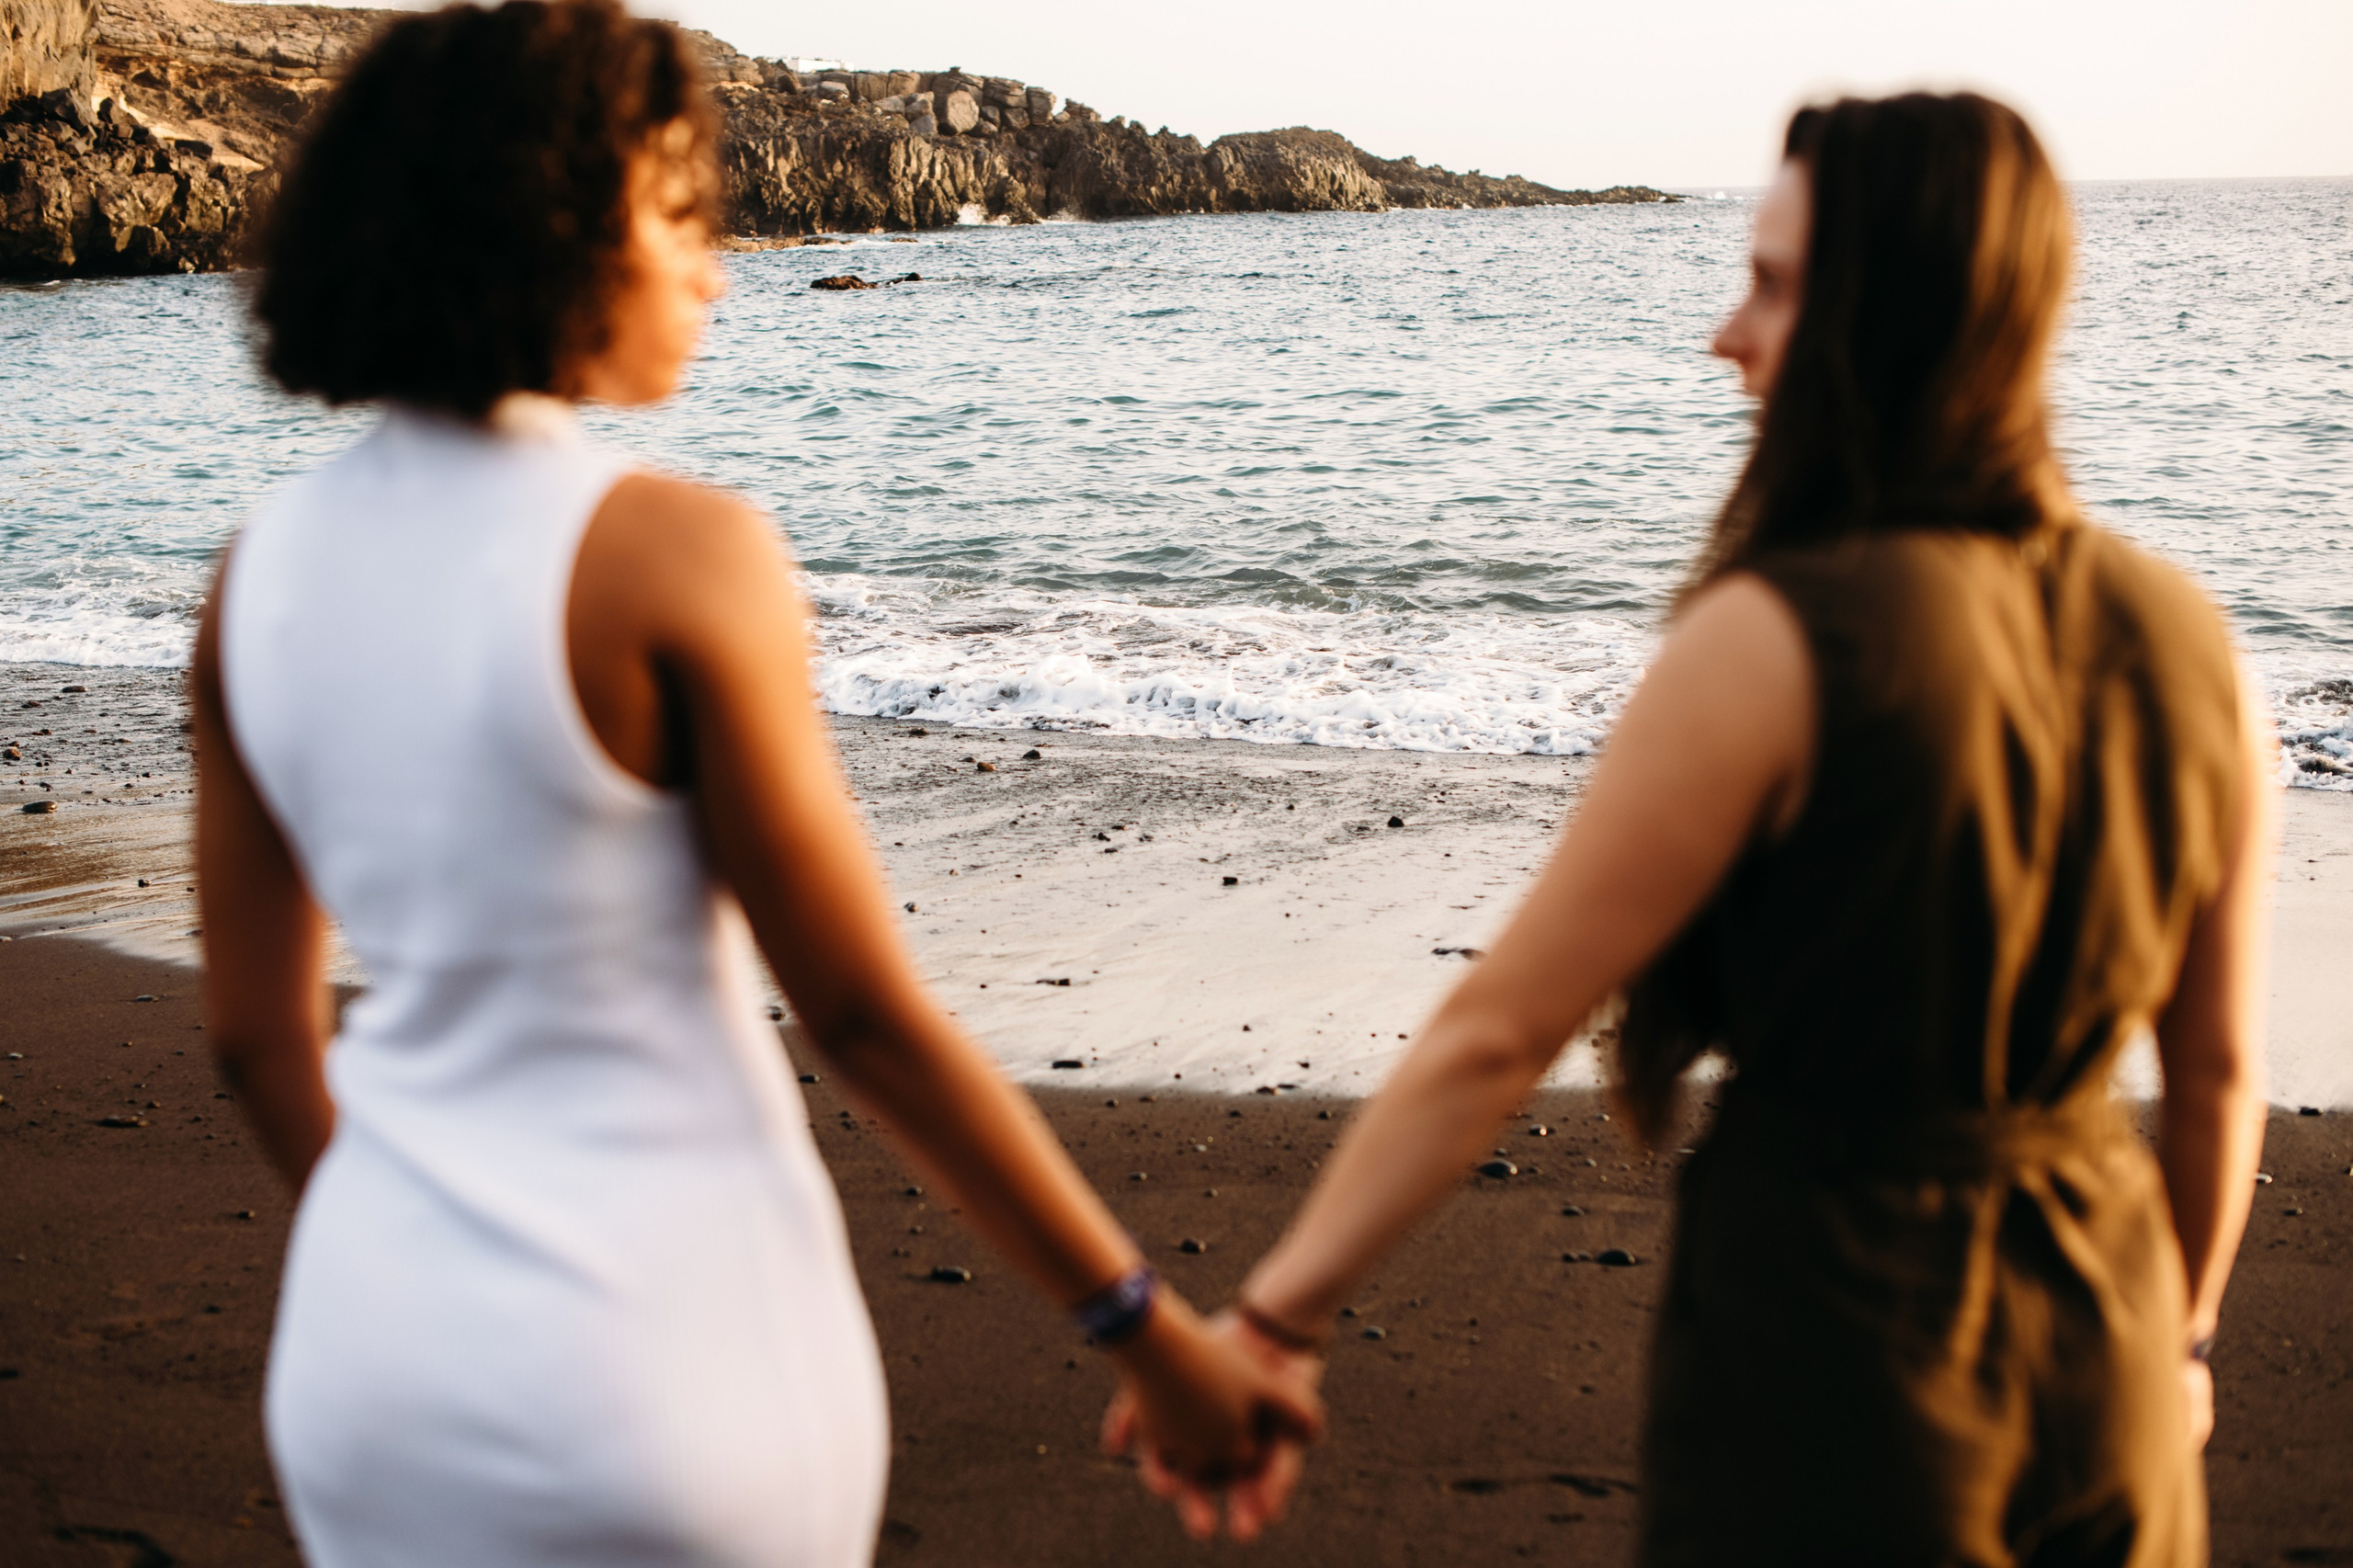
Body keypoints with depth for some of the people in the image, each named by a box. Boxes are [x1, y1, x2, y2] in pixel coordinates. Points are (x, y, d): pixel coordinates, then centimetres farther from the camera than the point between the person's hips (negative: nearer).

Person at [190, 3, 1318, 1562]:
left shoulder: (264, 575, 2)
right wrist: (1149, 1329, -6)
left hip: (380, 1343, 5)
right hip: (663, 1351, -5)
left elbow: (257, 1030, 8)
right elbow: (865, 1010, -14)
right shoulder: (672, 554, -16)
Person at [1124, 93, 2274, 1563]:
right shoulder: (2182, 636, -3)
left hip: (1836, 1330, -5)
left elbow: (1498, 1034, -18)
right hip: (2102, 1349, 6)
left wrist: (1276, 1317, -11)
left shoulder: (1780, 641, -20)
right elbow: (2222, 1068, 6)